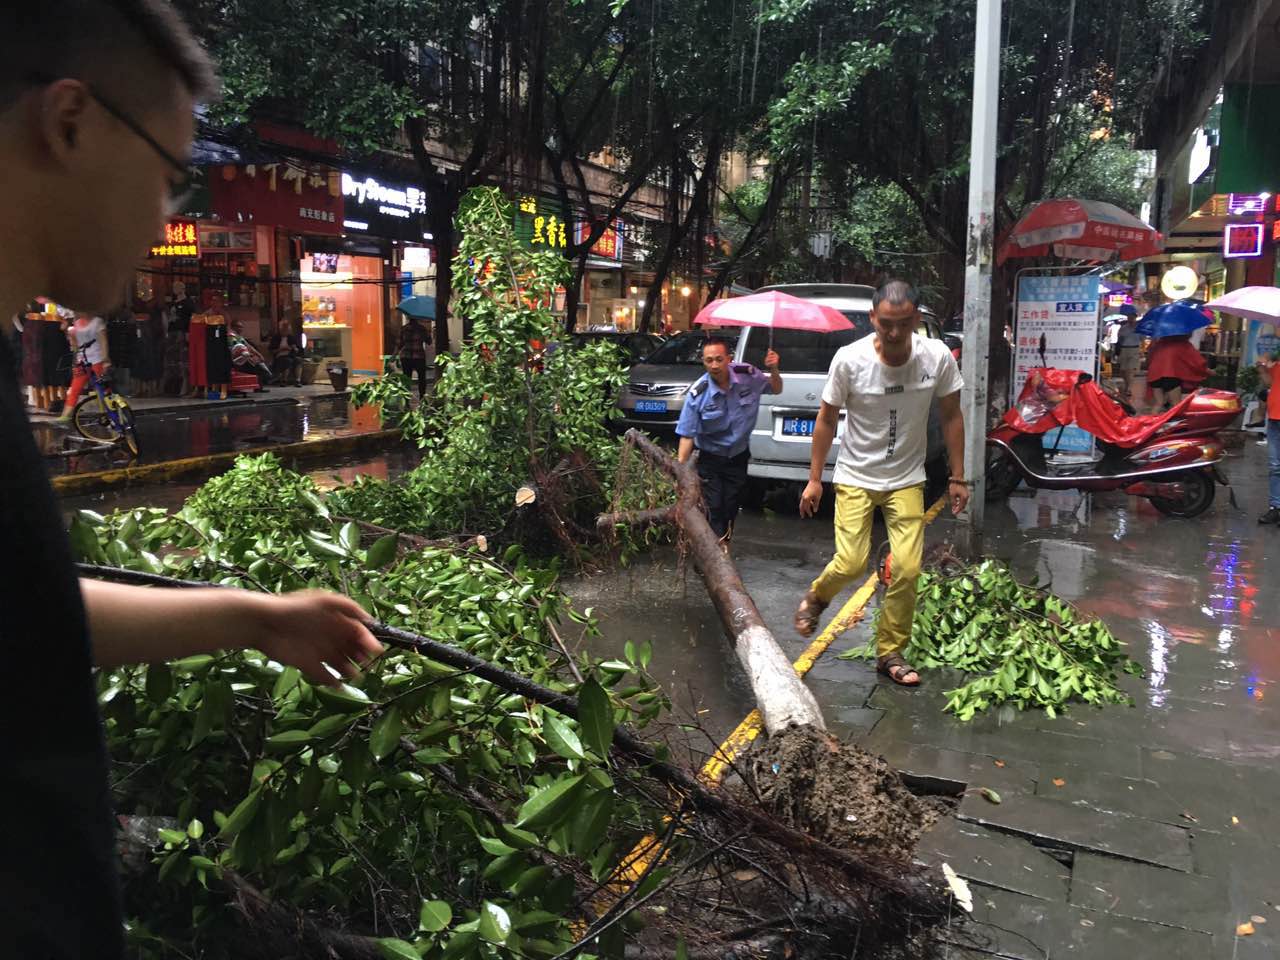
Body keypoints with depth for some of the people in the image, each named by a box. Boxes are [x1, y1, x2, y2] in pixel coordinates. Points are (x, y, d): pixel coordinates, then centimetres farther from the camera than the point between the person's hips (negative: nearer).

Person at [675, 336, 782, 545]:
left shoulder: (747, 376, -13)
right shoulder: (698, 394, -21)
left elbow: (776, 389, 6)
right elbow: (687, 435, -18)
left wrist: (773, 370, -15)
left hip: (738, 456, 3)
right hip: (709, 459, -3)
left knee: (731, 509, 11)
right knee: (713, 508, -7)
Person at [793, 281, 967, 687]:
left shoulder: (938, 357, -11)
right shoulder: (849, 359, -16)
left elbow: (951, 417, 1)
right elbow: (826, 419, -5)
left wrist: (957, 478, 3)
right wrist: (814, 480, -2)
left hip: (906, 481, 2)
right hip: (856, 478, -2)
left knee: (907, 569, -5)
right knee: (850, 563, -11)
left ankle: (890, 653, 14)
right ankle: (815, 597, 24)